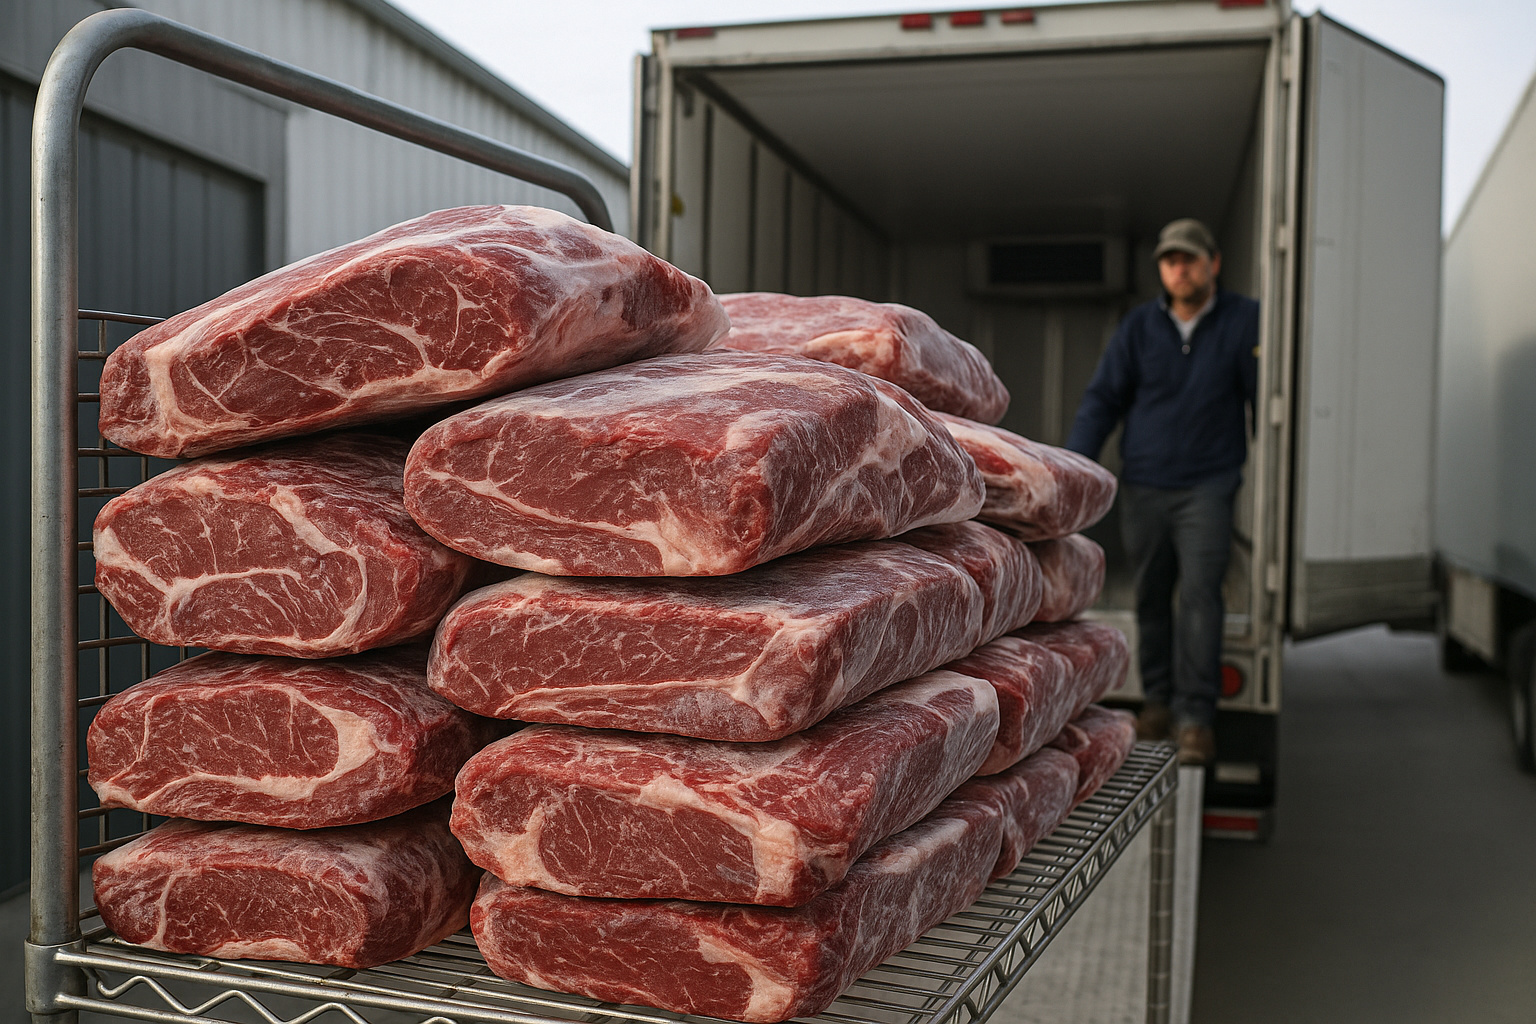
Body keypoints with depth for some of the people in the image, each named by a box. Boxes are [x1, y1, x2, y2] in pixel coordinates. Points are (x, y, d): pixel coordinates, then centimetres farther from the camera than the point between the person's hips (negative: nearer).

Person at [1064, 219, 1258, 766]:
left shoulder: (1244, 320, 0)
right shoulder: (1139, 325, 4)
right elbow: (1102, 398, 4)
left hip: (1207, 485, -2)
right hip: (1143, 486, 3)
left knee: (1200, 592, -14)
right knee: (1150, 596, 9)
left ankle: (1195, 718, -12)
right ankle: (1158, 700, 23)